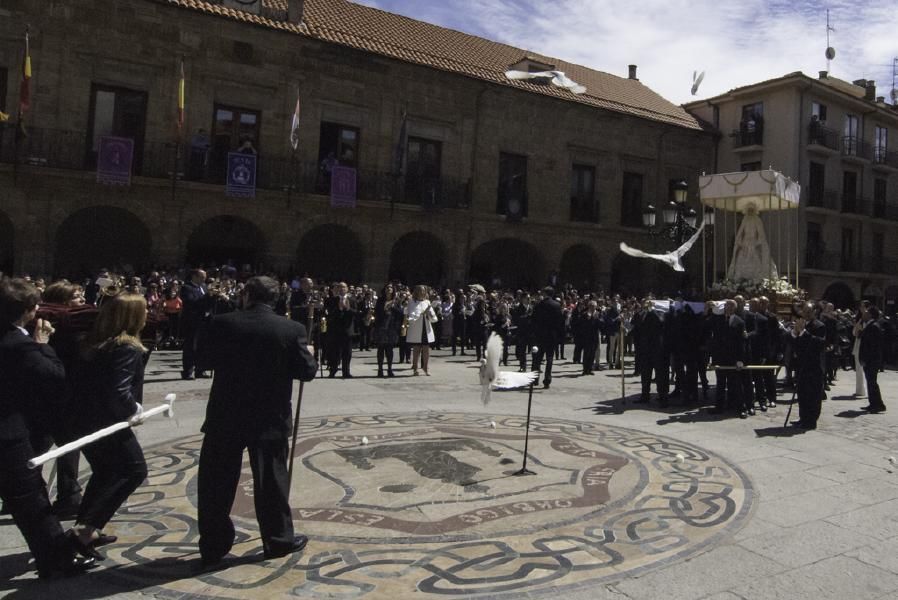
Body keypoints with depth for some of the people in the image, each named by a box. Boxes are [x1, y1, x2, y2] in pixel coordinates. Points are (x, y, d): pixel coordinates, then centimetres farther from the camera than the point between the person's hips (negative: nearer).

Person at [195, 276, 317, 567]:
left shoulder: (222, 323, -6)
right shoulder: (292, 329, -9)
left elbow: (203, 358, 6)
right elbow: (306, 371, -5)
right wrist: (308, 356, 15)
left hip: (226, 415, 1)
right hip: (270, 418, 0)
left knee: (216, 482, 13)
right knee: (271, 480, 12)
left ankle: (213, 546, 21)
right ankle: (278, 539, 22)